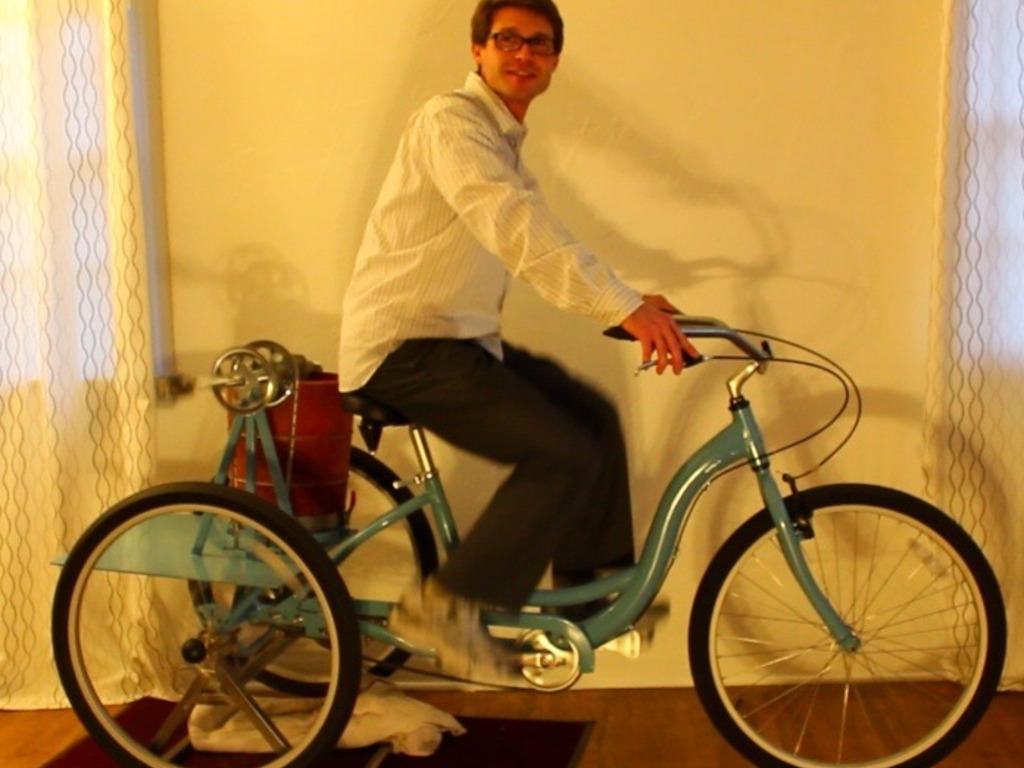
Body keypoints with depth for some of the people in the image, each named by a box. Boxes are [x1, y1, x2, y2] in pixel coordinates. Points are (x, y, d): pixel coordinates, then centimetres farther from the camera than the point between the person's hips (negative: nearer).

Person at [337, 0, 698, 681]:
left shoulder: (504, 140, 18)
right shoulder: (451, 120, -13)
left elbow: (533, 236, 17)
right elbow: (513, 226, -30)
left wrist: (628, 304, 4)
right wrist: (623, 306, -37)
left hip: (460, 337, 9)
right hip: (403, 346, -9)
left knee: (594, 416, 7)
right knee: (565, 454, -18)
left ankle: (588, 590, 18)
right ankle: (447, 605, -8)